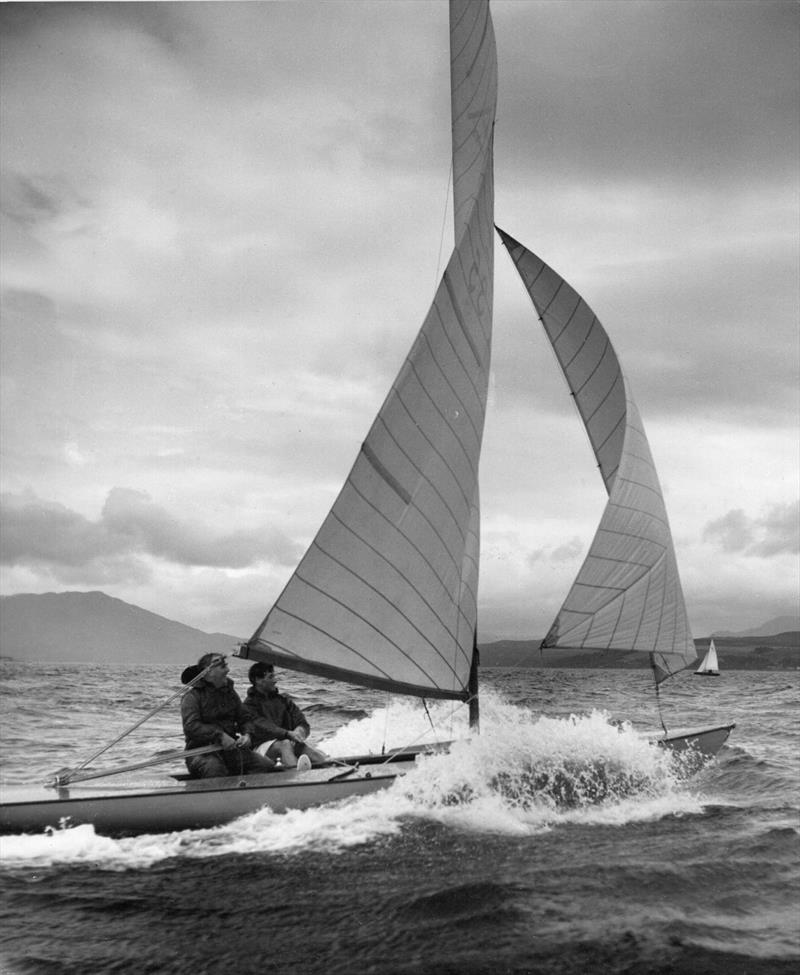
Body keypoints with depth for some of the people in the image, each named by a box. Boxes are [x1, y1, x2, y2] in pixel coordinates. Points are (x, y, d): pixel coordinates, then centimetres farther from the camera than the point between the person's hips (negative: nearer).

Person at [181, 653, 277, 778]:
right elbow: (190, 726, -18)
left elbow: (244, 719, 18)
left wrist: (247, 734, -5)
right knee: (215, 769, -40)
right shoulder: (192, 696, -5)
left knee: (267, 764, -15)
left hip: (230, 748, 6)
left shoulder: (230, 693, 17)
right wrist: (220, 736, -25)